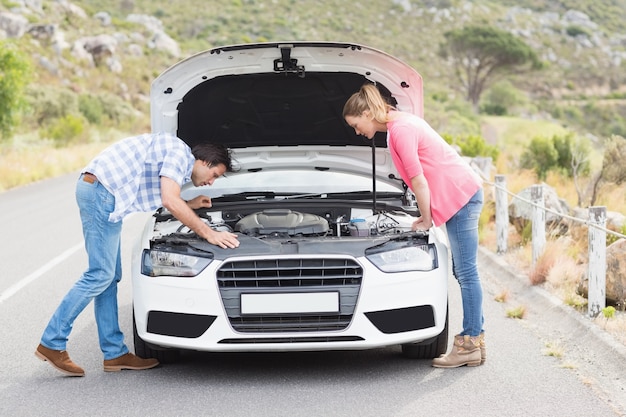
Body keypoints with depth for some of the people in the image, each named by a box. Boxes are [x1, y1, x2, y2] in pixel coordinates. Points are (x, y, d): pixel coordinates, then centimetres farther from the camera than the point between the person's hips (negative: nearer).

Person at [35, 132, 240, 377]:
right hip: (100, 191, -11)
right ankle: (52, 344, -3)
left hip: (100, 194, 11)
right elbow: (170, 202, -18)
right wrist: (208, 233, -13)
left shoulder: (173, 155, 22)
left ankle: (115, 354, 15)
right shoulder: (180, 153, -8)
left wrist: (190, 205, 32)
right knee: (100, 275, -8)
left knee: (111, 276, 11)